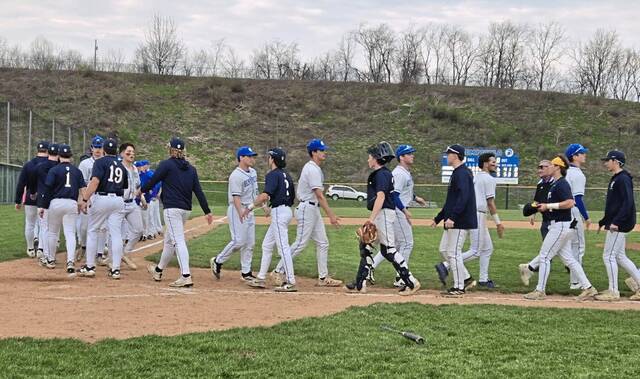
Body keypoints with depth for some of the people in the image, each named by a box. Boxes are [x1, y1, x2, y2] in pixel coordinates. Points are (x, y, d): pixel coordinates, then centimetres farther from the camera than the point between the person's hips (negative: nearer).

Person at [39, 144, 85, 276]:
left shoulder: (54, 170, -3)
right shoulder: (77, 171, 8)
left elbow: (47, 189, -7)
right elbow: (82, 190, 7)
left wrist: (43, 206, -3)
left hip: (56, 202, -2)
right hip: (72, 204, 2)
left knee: (53, 232, 14)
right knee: (70, 233, -2)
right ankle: (70, 262, -19)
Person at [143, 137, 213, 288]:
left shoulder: (166, 164, -5)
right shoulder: (191, 168, 12)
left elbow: (152, 181, -2)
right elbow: (199, 191, 8)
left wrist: (141, 190, 18)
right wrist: (207, 211, 8)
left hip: (172, 209, -7)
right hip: (186, 210, 7)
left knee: (178, 241, -13)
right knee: (169, 240, 21)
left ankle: (186, 276, -24)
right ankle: (158, 270, 36)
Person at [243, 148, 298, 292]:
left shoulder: (273, 174, -12)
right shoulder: (286, 174, 16)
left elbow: (265, 195, -24)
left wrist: (250, 207, -18)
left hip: (279, 212, -10)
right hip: (286, 210, 10)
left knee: (283, 247, -9)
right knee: (267, 245, 16)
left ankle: (291, 282, -10)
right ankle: (261, 279, 21)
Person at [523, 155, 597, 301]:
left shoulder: (561, 184, -15)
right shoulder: (556, 183, 16)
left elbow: (569, 203, -26)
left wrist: (549, 205, -21)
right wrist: (544, 206, 12)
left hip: (561, 226, -11)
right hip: (562, 226, 11)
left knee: (544, 256, -4)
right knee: (568, 258, 11)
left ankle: (540, 291, 2)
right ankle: (587, 288, 12)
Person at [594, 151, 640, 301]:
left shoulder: (623, 179, -14)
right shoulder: (615, 179, 17)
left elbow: (628, 202, -24)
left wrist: (616, 221, -30)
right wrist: (603, 222, 26)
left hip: (619, 225, -10)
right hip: (615, 224, 10)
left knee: (609, 256, -7)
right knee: (619, 256, 13)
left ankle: (613, 292, -2)